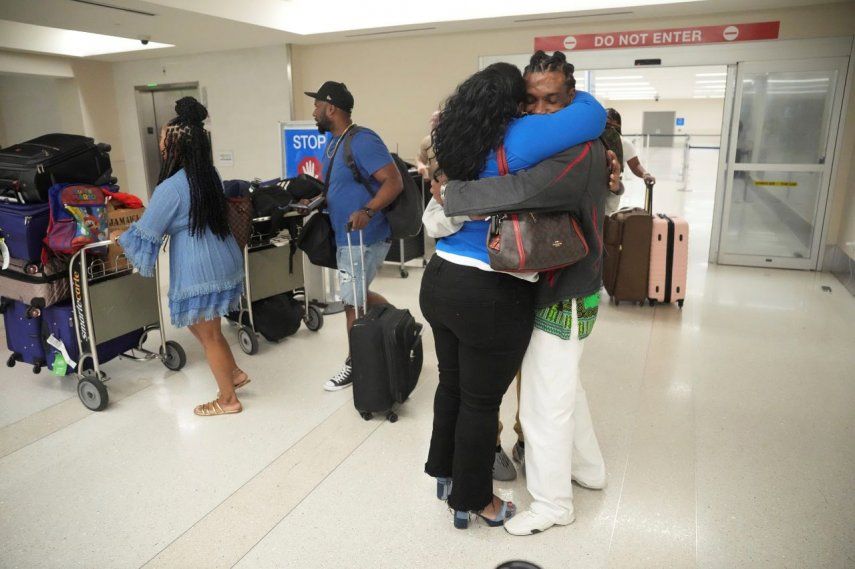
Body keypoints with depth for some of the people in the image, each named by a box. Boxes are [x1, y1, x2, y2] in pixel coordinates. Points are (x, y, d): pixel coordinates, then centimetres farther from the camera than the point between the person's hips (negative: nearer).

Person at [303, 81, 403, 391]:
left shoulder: (362, 141, -19)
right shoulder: (332, 141, 11)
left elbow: (394, 182, -25)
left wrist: (367, 211, -37)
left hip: (364, 238, -10)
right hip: (345, 236, 10)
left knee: (353, 303, 1)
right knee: (356, 296, 20)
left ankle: (356, 365, 18)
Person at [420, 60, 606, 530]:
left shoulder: (458, 146, 9)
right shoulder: (513, 139, -15)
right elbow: (593, 115, -12)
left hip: (440, 281, 8)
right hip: (491, 297, -8)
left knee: (451, 383, 22)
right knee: (481, 401, 8)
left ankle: (444, 472, 42)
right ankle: (472, 501, 28)